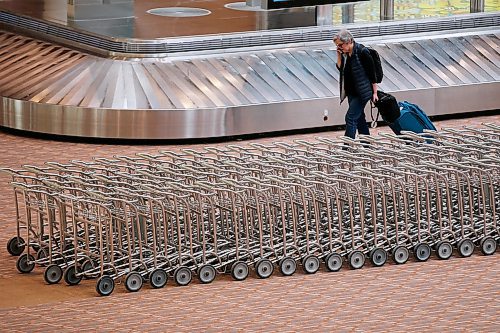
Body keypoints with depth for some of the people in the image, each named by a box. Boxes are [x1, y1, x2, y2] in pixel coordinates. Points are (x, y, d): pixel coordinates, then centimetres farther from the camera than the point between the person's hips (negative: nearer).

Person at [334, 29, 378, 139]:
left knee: (350, 117, -12)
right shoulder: (345, 52, 3)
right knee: (359, 118, 15)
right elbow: (340, 68, 10)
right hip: (351, 92, 8)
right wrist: (339, 56, -6)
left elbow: (372, 72, -13)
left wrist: (375, 92, -10)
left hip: (362, 92, -8)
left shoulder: (362, 52, -18)